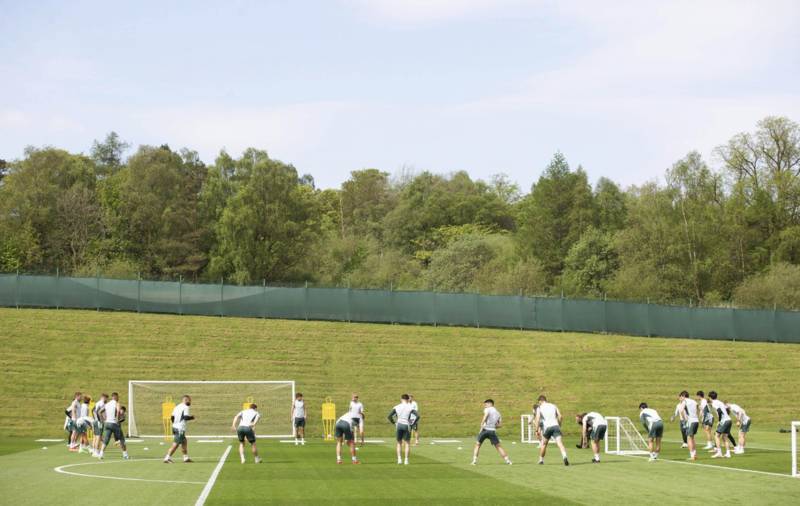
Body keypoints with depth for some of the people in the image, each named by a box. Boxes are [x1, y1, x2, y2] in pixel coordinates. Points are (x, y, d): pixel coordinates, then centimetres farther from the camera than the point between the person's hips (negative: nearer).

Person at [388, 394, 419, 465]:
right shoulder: (410, 407, -2)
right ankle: (406, 460, 2)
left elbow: (389, 416, -6)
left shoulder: (396, 407, 1)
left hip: (398, 425, 1)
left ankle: (399, 459, 3)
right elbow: (417, 416, -12)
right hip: (407, 425, -1)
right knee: (407, 443, 10)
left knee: (399, 443, 15)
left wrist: (394, 423, 4)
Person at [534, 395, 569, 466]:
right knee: (560, 443, -13)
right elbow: (560, 417, 11)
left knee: (544, 444, 20)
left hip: (547, 427, -1)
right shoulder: (553, 406, 17)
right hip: (555, 426, 1)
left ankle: (541, 460, 30)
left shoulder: (540, 408, 8)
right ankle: (564, 456, -37)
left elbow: (537, 420, -3)